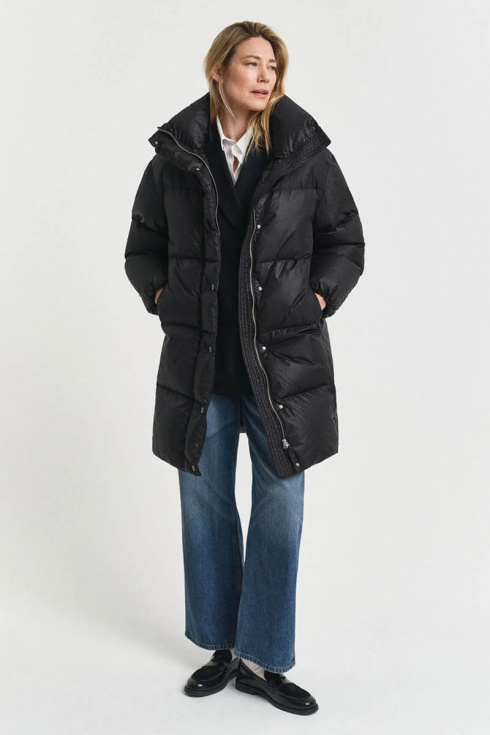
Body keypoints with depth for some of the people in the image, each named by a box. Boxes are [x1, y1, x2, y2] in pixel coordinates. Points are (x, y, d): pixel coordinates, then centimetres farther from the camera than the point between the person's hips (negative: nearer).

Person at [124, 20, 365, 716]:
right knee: (206, 507, 12)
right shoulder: (174, 156, 2)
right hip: (200, 363, 1)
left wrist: (316, 300, -2)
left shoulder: (306, 154, -1)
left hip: (285, 362, -1)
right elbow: (142, 247, 13)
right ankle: (222, 647, 32)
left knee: (280, 512, 4)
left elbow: (346, 240, 9)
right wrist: (165, 301, 0)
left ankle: (264, 660, 22)